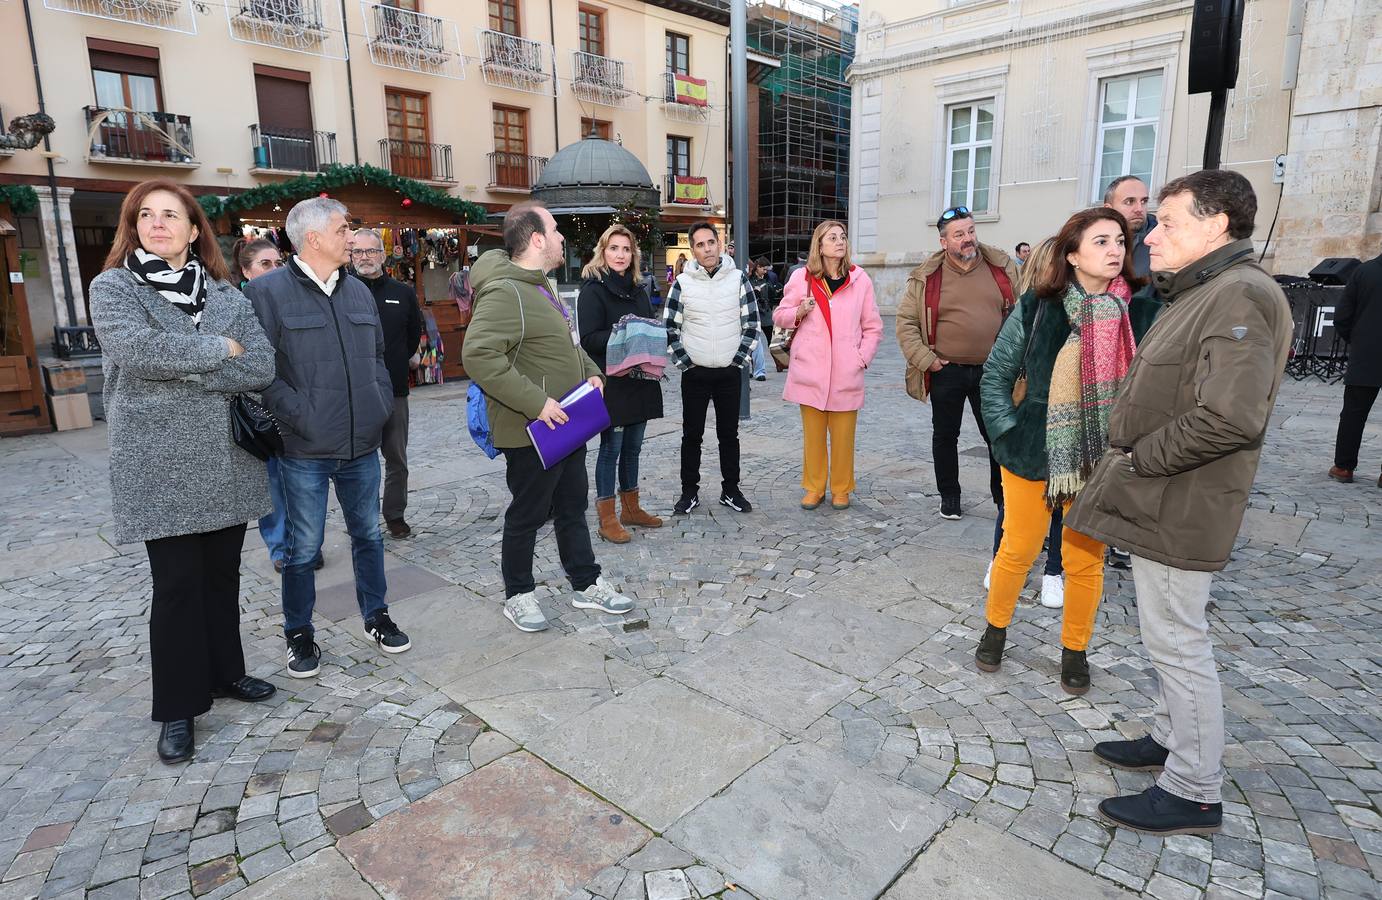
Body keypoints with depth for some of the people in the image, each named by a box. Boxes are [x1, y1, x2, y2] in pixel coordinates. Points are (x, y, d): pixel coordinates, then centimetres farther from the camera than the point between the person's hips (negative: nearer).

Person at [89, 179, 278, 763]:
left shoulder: (226, 294, 8)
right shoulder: (112, 288, 0)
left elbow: (262, 368, -5)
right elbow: (136, 350, -20)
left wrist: (181, 371, -14)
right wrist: (219, 349, -11)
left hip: (226, 459, 3)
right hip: (160, 464, -3)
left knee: (222, 575, 13)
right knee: (176, 584, 2)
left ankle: (225, 672, 30)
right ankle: (179, 706, 16)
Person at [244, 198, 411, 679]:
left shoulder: (358, 291, 11)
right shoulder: (267, 291, -8)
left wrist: (382, 404, 7)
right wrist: (302, 417, -16)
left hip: (363, 445, 5)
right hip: (306, 450, -5)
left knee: (368, 533, 15)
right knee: (304, 547, 6)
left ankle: (376, 616, 31)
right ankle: (299, 635, 24)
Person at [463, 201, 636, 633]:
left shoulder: (540, 286, 13)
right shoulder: (504, 293, -21)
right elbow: (478, 355, -31)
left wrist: (591, 371, 8)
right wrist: (536, 402, -31)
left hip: (565, 425, 10)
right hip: (532, 432, -10)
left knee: (572, 508, 18)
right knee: (528, 515, 6)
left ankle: (586, 585, 33)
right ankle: (518, 595, 26)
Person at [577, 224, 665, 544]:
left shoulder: (637, 290, 16)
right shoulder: (593, 290, -7)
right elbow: (589, 338, -14)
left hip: (640, 380, 7)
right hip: (610, 382, -7)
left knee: (633, 446, 14)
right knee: (611, 447, -1)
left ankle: (631, 508, 26)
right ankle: (607, 517, 9)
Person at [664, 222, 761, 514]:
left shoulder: (738, 278, 0)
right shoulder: (682, 283, -1)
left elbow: (752, 324, 1)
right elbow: (670, 329, 1)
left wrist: (739, 359, -4)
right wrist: (684, 362, -4)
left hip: (729, 372, 1)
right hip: (694, 373, 0)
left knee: (729, 433, 9)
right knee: (691, 434, 6)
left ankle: (730, 490, 21)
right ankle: (689, 491, 19)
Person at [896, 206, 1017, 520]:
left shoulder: (1003, 268, 1)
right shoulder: (926, 277, -4)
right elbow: (906, 322, -2)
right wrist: (926, 360, -9)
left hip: (992, 372, 1)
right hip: (946, 372, -1)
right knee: (945, 436, 11)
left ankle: (1003, 498, 24)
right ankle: (949, 497, 28)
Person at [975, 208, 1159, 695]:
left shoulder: (1141, 314, -5)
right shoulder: (1036, 307, -7)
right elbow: (996, 374, 2)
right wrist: (1006, 434, -4)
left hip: (1103, 462, 1)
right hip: (1034, 455, -1)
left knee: (1085, 561, 12)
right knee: (1018, 550, 12)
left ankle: (1075, 651, 32)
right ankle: (995, 629, 35)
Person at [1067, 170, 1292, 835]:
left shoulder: (1240, 295, -18)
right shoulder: (1198, 294, 16)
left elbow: (1229, 418, -29)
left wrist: (1138, 460, -17)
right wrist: (1129, 461, 9)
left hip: (1177, 508, -10)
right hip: (1159, 502, 10)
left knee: (1177, 642, 1)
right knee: (1166, 635, 21)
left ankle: (1194, 793, 15)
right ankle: (1171, 738, 38)